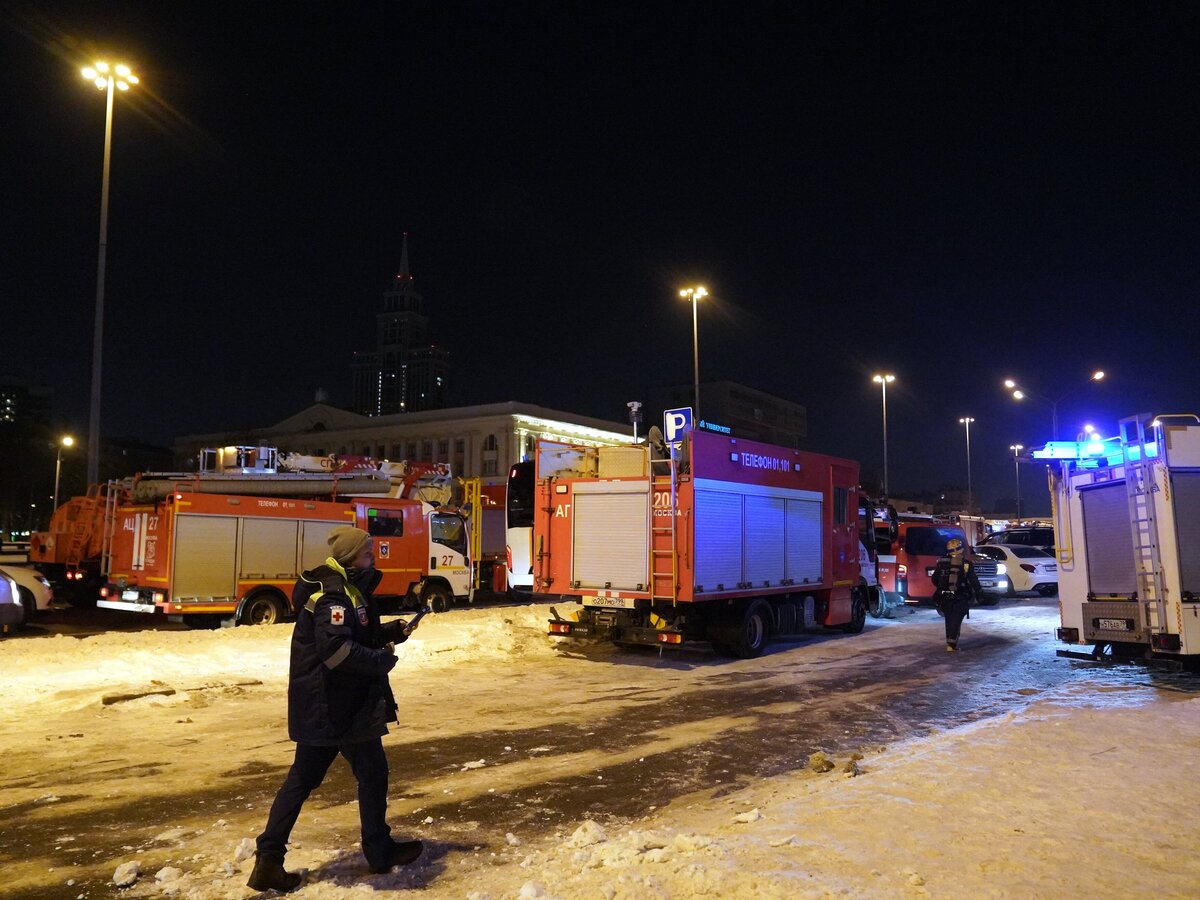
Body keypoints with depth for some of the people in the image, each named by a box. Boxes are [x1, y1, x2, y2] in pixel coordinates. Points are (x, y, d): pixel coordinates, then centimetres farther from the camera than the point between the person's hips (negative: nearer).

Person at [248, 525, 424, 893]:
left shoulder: (342, 588, 13)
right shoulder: (334, 595, -19)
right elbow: (338, 648, -32)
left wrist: (391, 631, 8)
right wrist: (383, 659, -21)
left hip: (317, 706, 10)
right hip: (342, 707, -10)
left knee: (302, 778, 13)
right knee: (372, 772, 7)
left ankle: (269, 859, 15)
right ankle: (379, 851, 22)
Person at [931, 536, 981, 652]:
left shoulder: (942, 562, 3)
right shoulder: (966, 563, -8)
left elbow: (934, 580, 8)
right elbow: (974, 580, -7)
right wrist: (978, 594, 5)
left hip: (945, 597, 3)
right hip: (960, 597, -3)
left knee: (949, 619, 16)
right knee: (956, 620, -1)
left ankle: (950, 642, 21)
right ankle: (951, 644, -9)